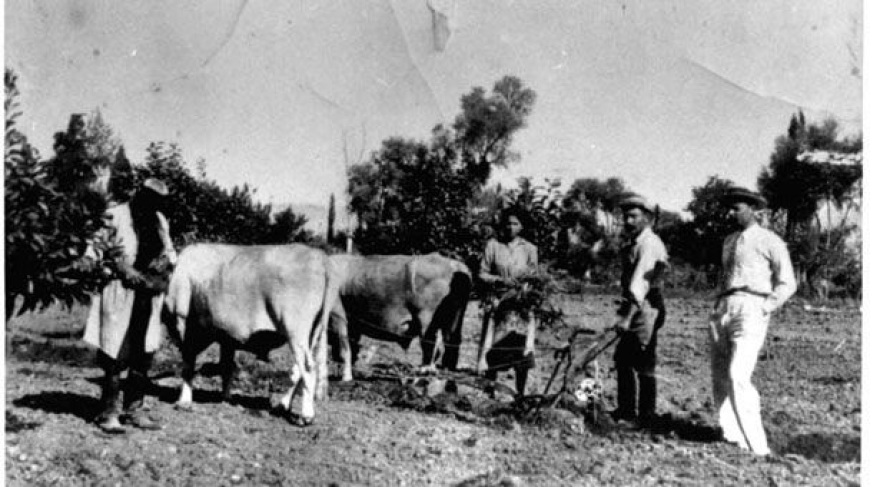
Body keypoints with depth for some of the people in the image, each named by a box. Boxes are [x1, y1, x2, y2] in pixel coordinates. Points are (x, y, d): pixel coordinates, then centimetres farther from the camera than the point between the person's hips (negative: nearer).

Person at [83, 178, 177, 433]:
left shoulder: (159, 221, 13)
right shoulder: (116, 216, -7)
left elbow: (169, 251, 20)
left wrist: (165, 260, -3)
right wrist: (126, 270, -19)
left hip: (150, 295, 6)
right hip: (121, 294, -6)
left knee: (144, 355, 9)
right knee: (116, 356, -4)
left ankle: (134, 409, 20)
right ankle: (108, 412, 5)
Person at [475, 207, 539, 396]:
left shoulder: (529, 249, 6)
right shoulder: (493, 245, 3)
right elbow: (482, 274, 4)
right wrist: (499, 280, -12)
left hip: (522, 304, 1)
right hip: (497, 302, -1)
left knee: (522, 351, -3)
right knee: (492, 351, -2)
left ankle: (520, 393, 8)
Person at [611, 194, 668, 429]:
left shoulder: (649, 244, -15)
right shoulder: (631, 243, 16)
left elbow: (640, 282, -23)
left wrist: (628, 316, -28)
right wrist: (624, 311, 7)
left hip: (645, 307, -10)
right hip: (632, 304, 10)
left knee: (643, 365, -3)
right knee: (622, 359, 14)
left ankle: (645, 417, 6)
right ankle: (625, 411, 25)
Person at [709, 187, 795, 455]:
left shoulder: (769, 241, 1)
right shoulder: (729, 241, 23)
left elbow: (787, 284, -1)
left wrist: (764, 310, -10)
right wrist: (721, 306, 16)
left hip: (751, 309, -7)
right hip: (723, 309, 7)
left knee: (738, 377, -19)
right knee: (720, 380, 3)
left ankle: (757, 446, -16)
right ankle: (731, 437, 9)